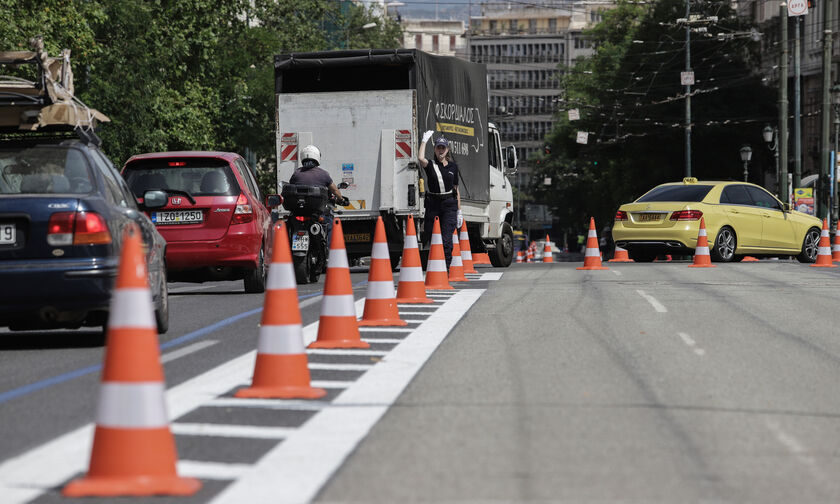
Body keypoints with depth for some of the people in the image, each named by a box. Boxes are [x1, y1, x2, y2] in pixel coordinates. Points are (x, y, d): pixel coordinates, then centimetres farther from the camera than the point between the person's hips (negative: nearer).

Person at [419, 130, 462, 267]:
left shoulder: (453, 166, 11)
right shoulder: (430, 164, 3)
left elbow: (456, 190, 15)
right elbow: (420, 158, -22)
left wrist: (459, 211, 13)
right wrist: (425, 140, -9)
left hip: (449, 205, 1)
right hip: (433, 204, -1)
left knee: (446, 239, -8)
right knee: (432, 239, 3)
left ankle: (446, 268, -7)